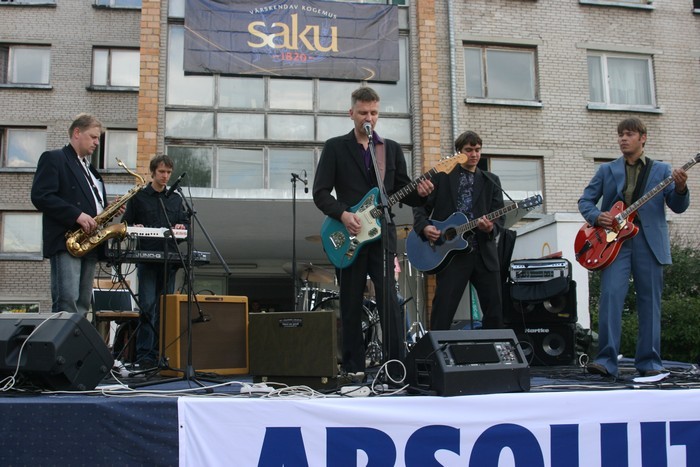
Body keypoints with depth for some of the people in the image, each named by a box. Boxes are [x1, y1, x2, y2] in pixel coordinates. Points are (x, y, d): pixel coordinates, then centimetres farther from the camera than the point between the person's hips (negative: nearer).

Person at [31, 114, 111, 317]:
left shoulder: (89, 167, 24)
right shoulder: (53, 159, 0)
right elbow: (40, 196, -13)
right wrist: (76, 215, -20)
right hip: (65, 241, -8)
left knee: (82, 305, 6)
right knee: (67, 303, -15)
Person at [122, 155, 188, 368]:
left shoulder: (176, 198, 19)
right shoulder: (138, 197, 9)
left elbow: (185, 222, 18)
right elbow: (125, 224, 7)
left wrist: (181, 227, -4)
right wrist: (134, 228, -14)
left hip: (170, 258, 3)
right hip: (146, 257, -3)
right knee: (148, 305, -11)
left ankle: (161, 352, 10)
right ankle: (144, 354, -8)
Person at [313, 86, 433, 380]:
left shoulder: (392, 149, 14)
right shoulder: (335, 147, 6)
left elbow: (403, 192, 12)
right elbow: (320, 192, 0)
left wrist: (419, 193, -10)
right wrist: (343, 214, -15)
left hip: (382, 234, 1)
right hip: (348, 236, -1)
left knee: (389, 300, -8)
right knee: (351, 305, 5)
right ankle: (353, 368, 13)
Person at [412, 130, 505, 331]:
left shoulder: (491, 181, 14)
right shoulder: (442, 176, 7)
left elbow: (499, 216, 6)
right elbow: (421, 206, 7)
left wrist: (491, 227, -17)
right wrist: (424, 227, -13)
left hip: (484, 253, 3)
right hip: (450, 252, -3)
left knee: (495, 310, 4)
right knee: (443, 309, -5)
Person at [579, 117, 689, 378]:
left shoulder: (661, 170, 13)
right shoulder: (607, 170, 14)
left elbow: (678, 207, 6)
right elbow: (585, 201, 13)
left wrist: (680, 189, -15)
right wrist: (596, 217, -7)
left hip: (649, 241, 1)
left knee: (650, 302, 2)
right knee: (610, 296, -13)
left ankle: (649, 362, 10)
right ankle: (606, 360, -12)